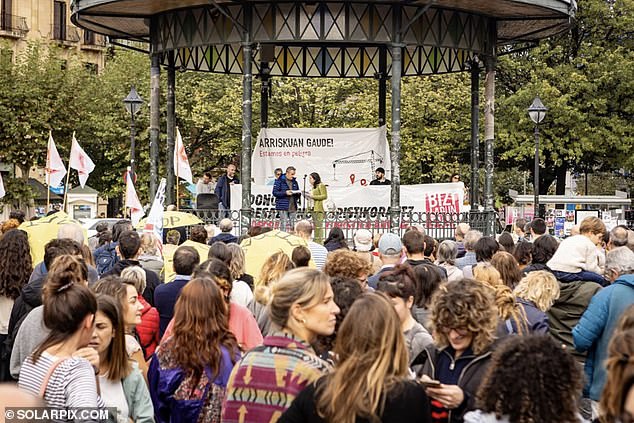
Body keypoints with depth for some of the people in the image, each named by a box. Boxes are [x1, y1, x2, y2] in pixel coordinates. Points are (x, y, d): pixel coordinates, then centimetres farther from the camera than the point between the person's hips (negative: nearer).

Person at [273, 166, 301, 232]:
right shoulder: (279, 181, -4)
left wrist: (298, 193, 0)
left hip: (293, 207, 6)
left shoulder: (294, 181, 14)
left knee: (292, 225, 7)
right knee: (284, 225, -9)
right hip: (283, 207, -6)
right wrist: (285, 193, -19)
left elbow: (298, 191, 24)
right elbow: (275, 192, -8)